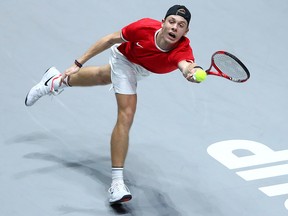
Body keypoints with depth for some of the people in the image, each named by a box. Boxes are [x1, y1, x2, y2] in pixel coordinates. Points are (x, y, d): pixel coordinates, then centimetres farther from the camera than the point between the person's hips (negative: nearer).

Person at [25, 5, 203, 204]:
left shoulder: (182, 50, -44)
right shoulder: (144, 27, -41)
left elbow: (185, 65, -68)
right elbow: (111, 39, -24)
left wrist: (192, 71, -94)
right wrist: (79, 63, -21)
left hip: (143, 69, 3)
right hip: (125, 59, -3)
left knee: (103, 76, 31)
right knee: (126, 115, -16)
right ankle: (117, 182, -9)